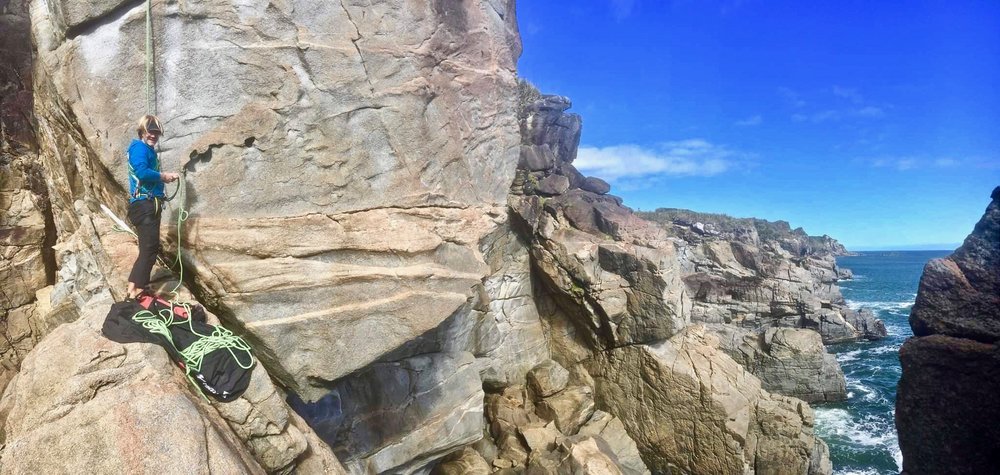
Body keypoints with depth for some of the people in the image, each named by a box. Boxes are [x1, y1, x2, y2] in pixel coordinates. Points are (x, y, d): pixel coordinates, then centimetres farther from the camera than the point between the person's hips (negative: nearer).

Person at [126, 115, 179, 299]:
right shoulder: (139, 148, -11)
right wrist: (163, 176, -13)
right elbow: (142, 172, -26)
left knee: (150, 247, 15)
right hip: (144, 204, -10)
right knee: (149, 247, -13)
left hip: (149, 205, 10)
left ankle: (136, 286, 21)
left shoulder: (148, 150, 18)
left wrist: (166, 177, 4)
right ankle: (136, 289, -13)